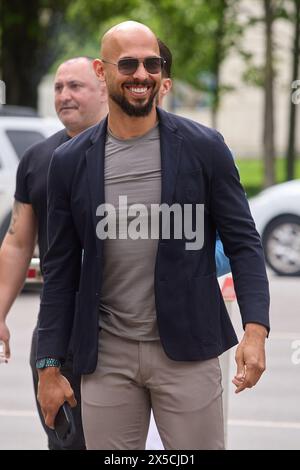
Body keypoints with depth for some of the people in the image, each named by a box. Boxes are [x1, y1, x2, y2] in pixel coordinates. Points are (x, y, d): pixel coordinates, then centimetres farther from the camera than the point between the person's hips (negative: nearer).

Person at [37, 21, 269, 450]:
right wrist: (49, 367, 5)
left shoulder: (204, 148, -1)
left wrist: (256, 329, -13)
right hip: (106, 358, 2)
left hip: (187, 351, -2)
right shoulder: (70, 162, 4)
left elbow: (243, 242, 1)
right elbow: (61, 269, 8)